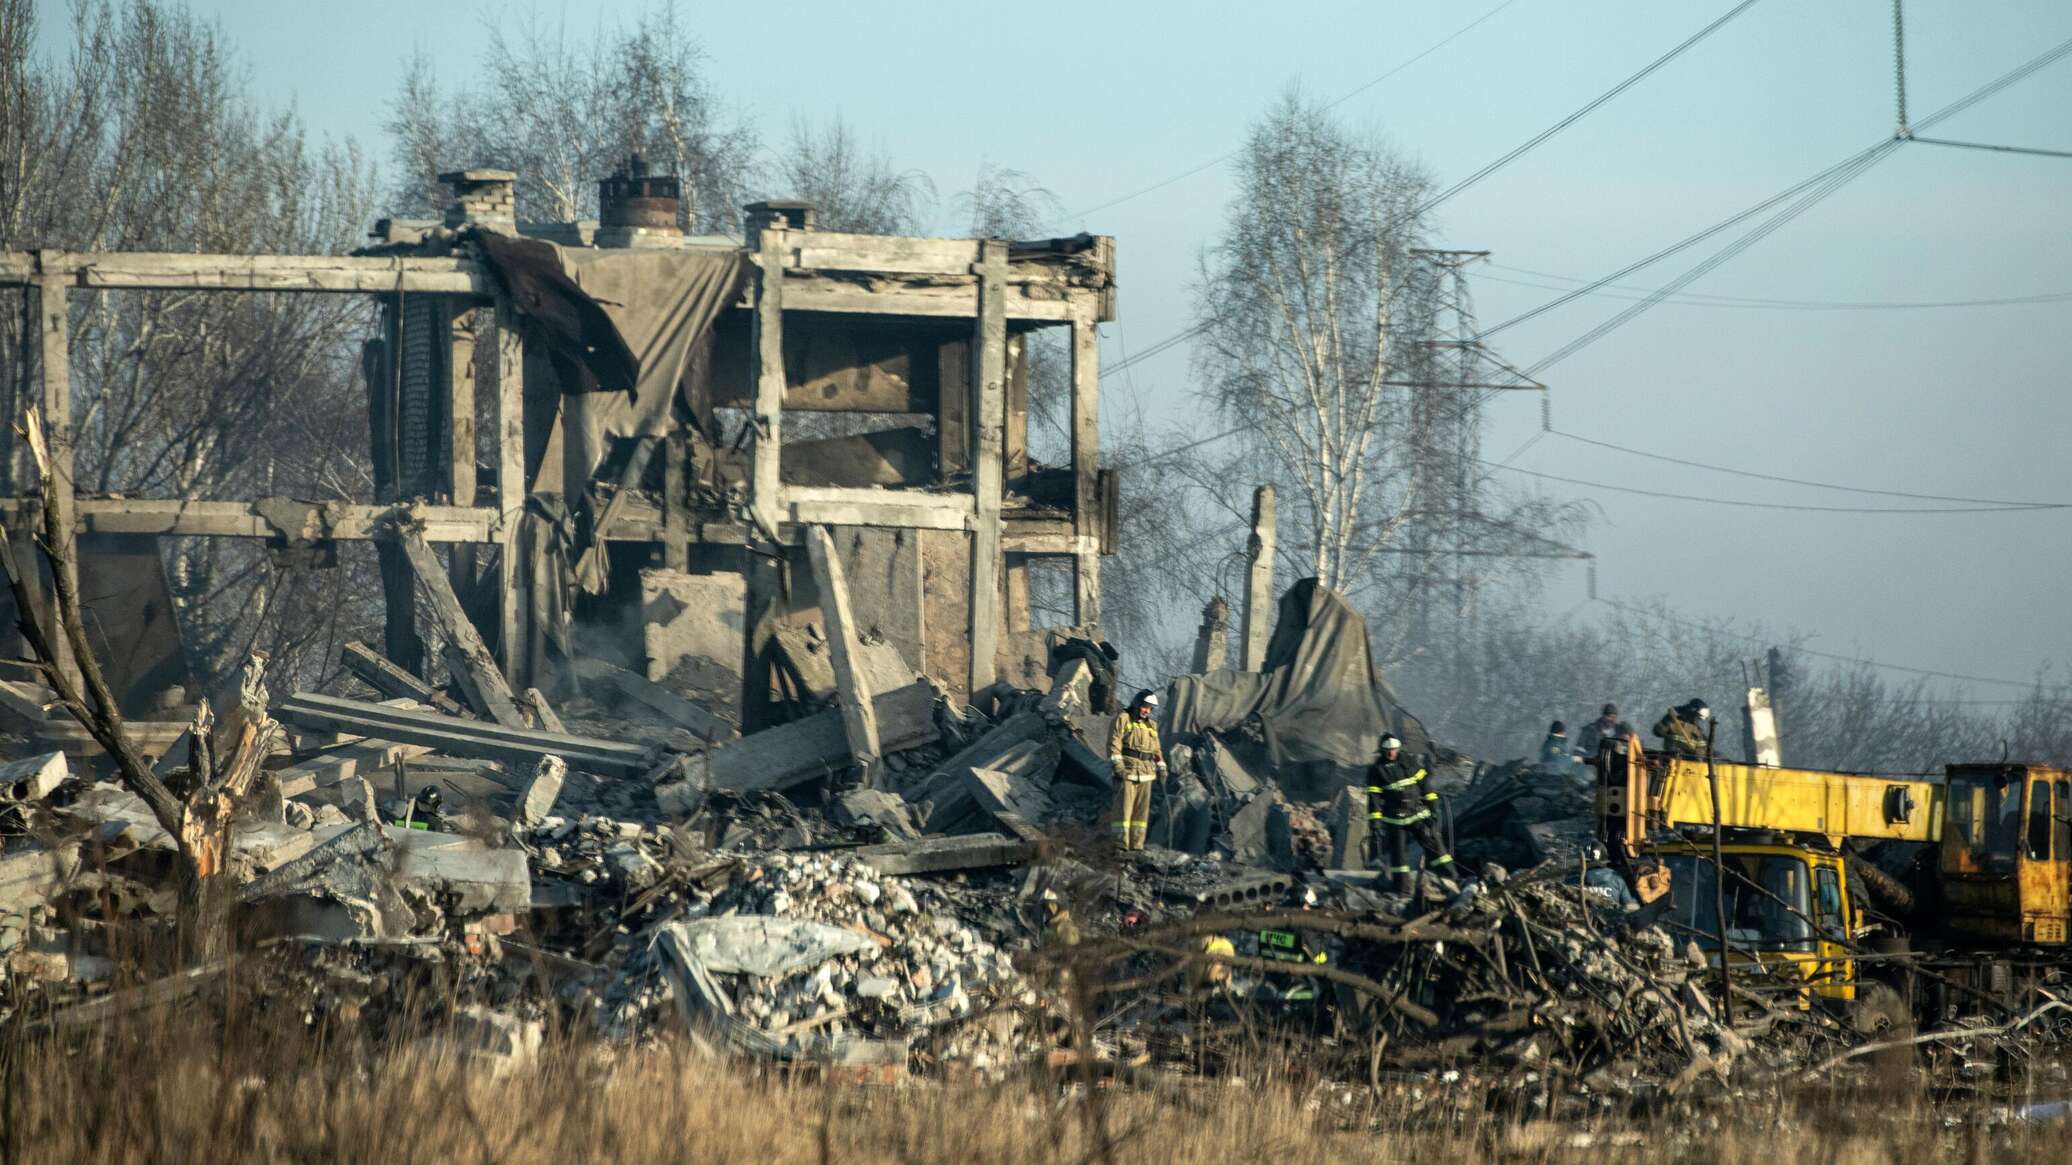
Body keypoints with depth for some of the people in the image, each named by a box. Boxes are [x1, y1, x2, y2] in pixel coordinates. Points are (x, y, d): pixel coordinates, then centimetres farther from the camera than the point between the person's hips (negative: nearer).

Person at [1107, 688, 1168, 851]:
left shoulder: (1151, 725, 18)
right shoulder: (1123, 719, 0)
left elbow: (1156, 749, 24)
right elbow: (1114, 742, -9)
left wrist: (1161, 767, 11)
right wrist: (1117, 764, -19)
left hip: (1145, 773, 6)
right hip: (1126, 770, -6)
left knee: (1142, 809, 5)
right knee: (1124, 808, -9)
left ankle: (1136, 844, 7)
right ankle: (1121, 843, -11)